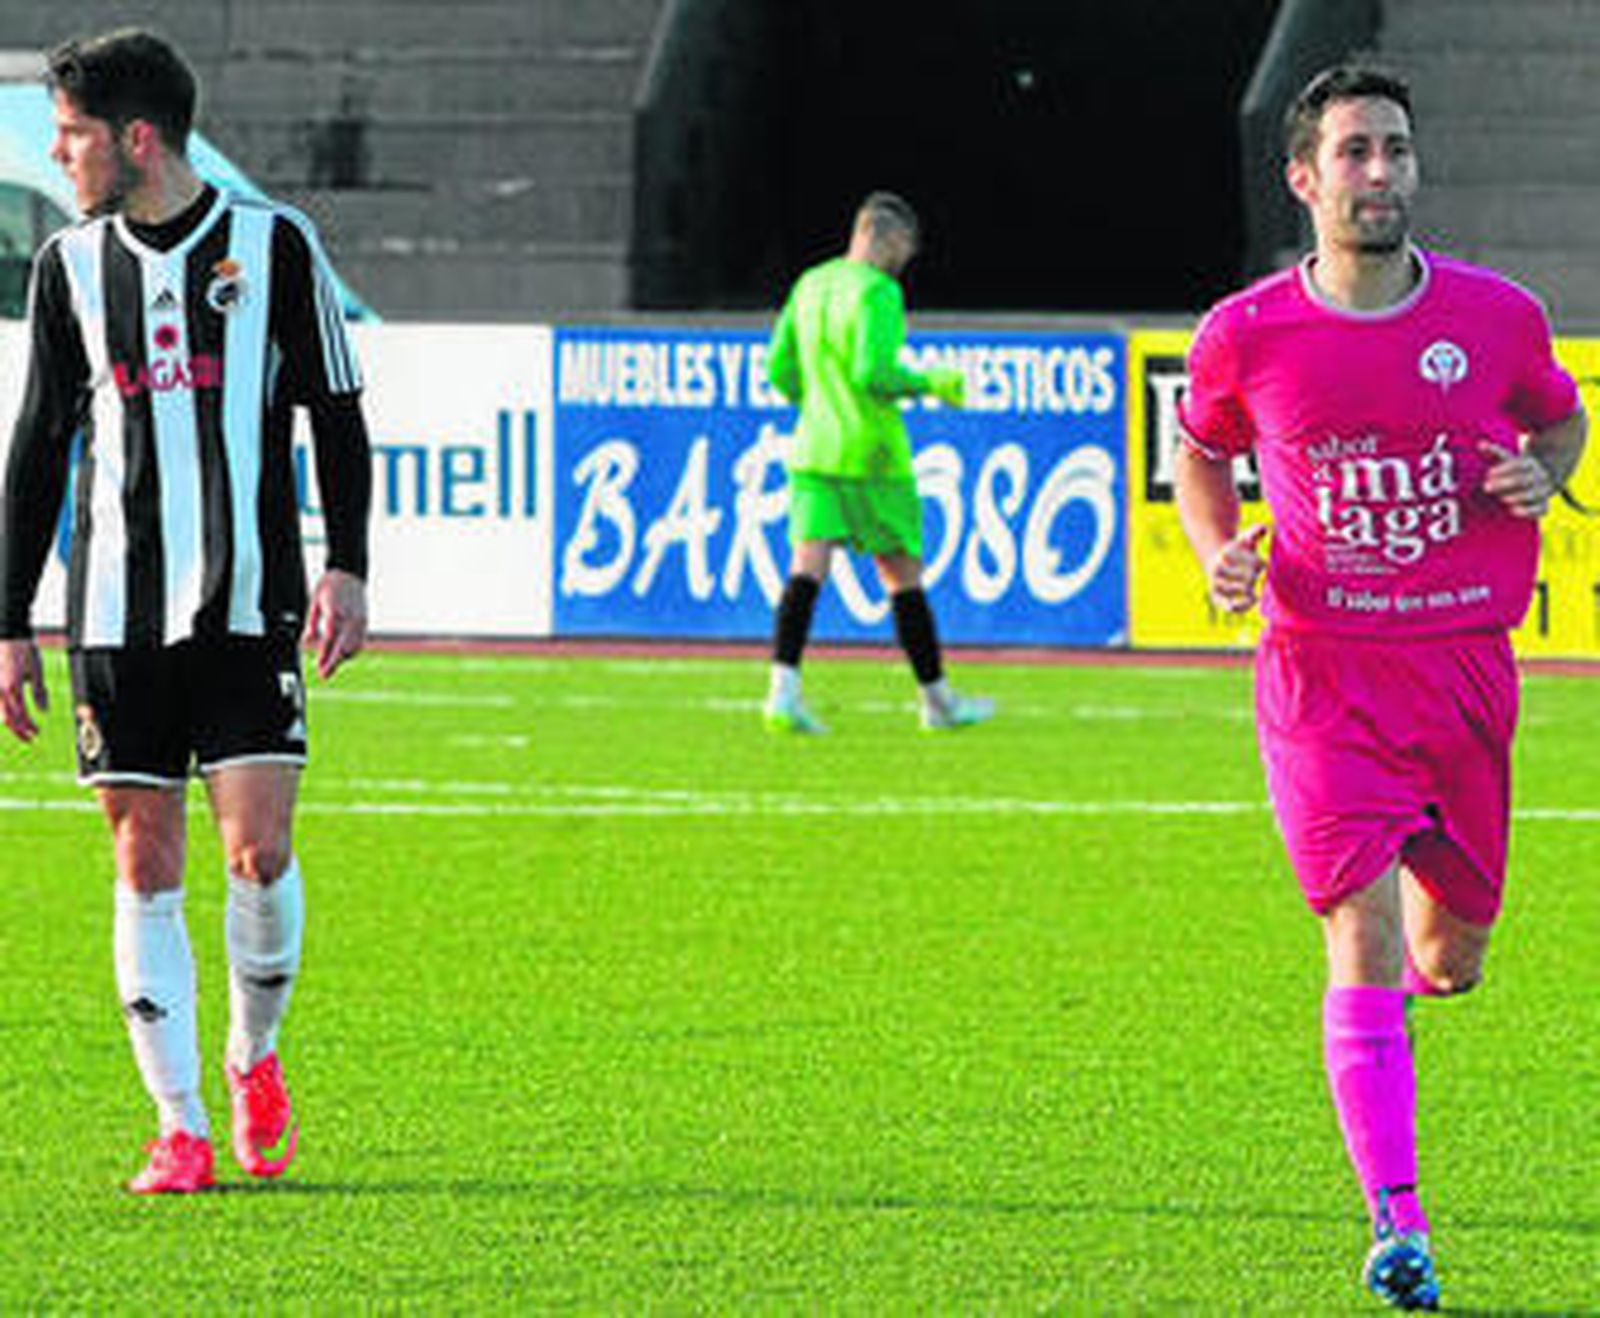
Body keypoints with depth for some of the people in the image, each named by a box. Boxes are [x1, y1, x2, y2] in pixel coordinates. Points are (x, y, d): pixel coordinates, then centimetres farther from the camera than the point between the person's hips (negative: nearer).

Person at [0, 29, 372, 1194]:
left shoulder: (274, 245, 0)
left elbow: (337, 415, 5)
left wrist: (347, 568, -5)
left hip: (250, 605, -2)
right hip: (116, 613, 2)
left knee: (260, 848, -10)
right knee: (146, 860, -1)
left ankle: (256, 1057, 17)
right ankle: (181, 1129, 3)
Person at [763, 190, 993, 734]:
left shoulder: (809, 285, 10)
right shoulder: (879, 291, -12)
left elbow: (779, 371, 12)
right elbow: (872, 373, -21)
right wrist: (929, 384, -5)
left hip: (813, 449, 5)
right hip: (872, 455, -5)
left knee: (807, 570, -6)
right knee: (902, 576, 7)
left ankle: (783, 688, -24)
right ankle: (937, 699, 18)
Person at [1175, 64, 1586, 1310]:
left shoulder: (1497, 316, -1)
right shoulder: (1245, 338, -4)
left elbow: (1560, 416, 18)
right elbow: (1201, 452, 15)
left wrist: (1541, 472, -5)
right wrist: (1219, 553, -3)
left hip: (1466, 666, 2)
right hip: (1324, 677, -2)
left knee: (1451, 962, 11)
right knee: (1367, 948, -14)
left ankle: (1426, 946, 50)